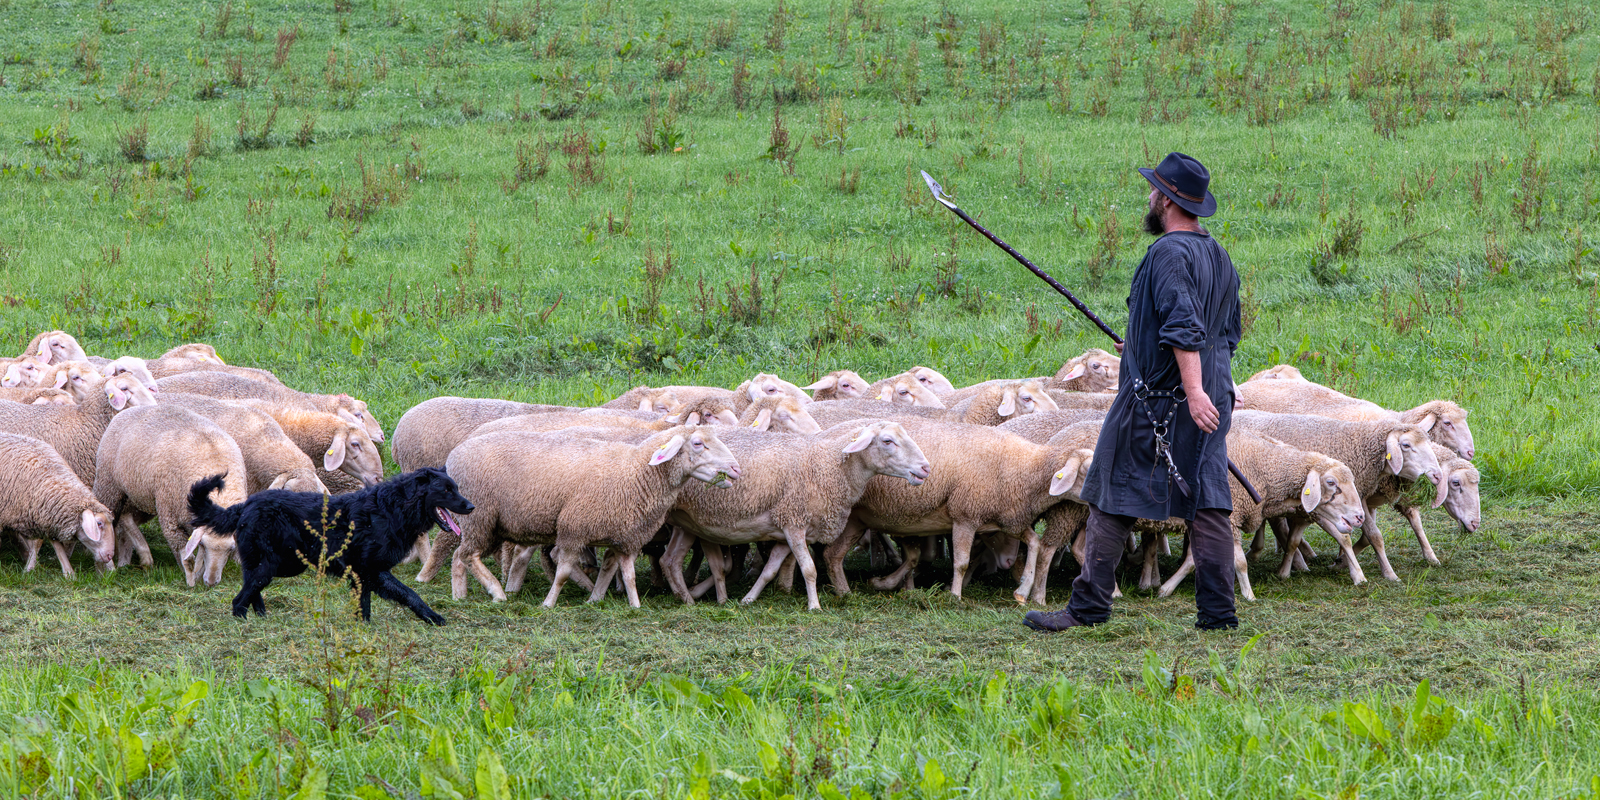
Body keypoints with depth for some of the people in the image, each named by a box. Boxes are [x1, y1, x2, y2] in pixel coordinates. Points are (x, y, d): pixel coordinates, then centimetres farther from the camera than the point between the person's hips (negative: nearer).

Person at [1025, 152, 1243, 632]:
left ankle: (1088, 607, 1)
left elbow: (1185, 326, -26)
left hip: (1155, 399, -8)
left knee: (1112, 501, 0)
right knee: (1208, 502, 5)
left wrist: (1192, 389, -34)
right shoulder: (1220, 257, 13)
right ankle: (1217, 611, 2)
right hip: (1213, 396, 8)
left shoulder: (1170, 254, -14)